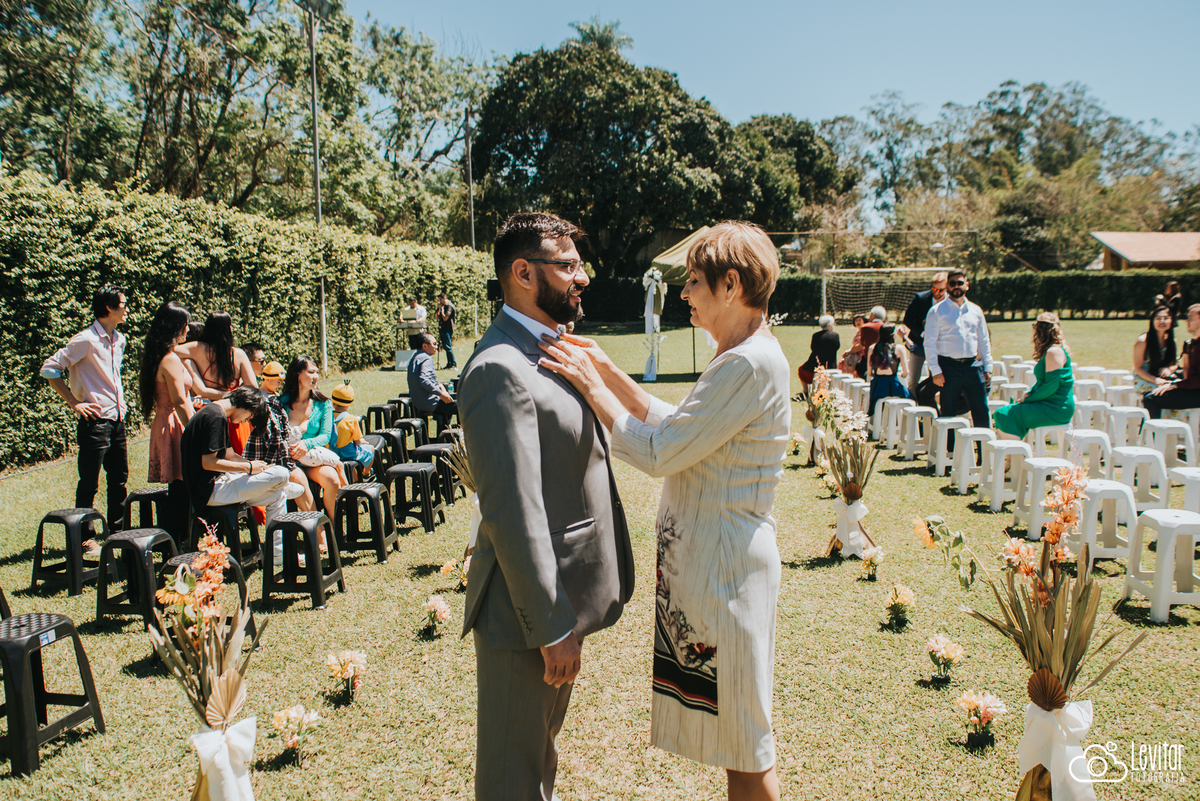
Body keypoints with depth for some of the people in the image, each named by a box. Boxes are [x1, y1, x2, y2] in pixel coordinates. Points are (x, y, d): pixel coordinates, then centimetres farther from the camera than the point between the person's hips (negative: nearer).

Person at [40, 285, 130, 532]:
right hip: (95, 422, -8)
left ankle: (117, 531, 27)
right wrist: (75, 403, -13)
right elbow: (49, 369, -14)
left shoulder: (119, 340, 11)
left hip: (117, 421, 8)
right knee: (89, 484, 2)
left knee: (119, 479, 15)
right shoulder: (87, 340, -14)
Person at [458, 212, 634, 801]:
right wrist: (552, 628, -22)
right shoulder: (499, 370, -23)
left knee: (541, 746, 28)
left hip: (560, 596, 10)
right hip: (525, 607, -9)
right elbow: (513, 515, -26)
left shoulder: (550, 353, 10)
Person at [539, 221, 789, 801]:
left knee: (743, 739, 6)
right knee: (728, 726, 22)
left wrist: (591, 385, -13)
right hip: (701, 553, 10)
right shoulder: (741, 357, 11)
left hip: (723, 559, -10)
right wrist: (609, 373, 9)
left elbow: (658, 453, -23)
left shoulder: (751, 365, -22)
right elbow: (677, 426, 15)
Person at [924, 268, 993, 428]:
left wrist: (987, 367, 11)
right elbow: (929, 343, -2)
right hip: (949, 366, -3)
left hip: (973, 366, 3)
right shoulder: (937, 311, 2)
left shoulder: (975, 310, 14)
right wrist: (935, 371, -9)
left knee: (981, 410, 2)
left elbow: (984, 341, 19)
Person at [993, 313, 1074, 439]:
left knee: (1005, 415, -17)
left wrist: (1028, 399, -10)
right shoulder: (1049, 351, 16)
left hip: (1056, 410, -10)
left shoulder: (1054, 352, -16)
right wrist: (1029, 394, 4)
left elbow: (1051, 386, -20)